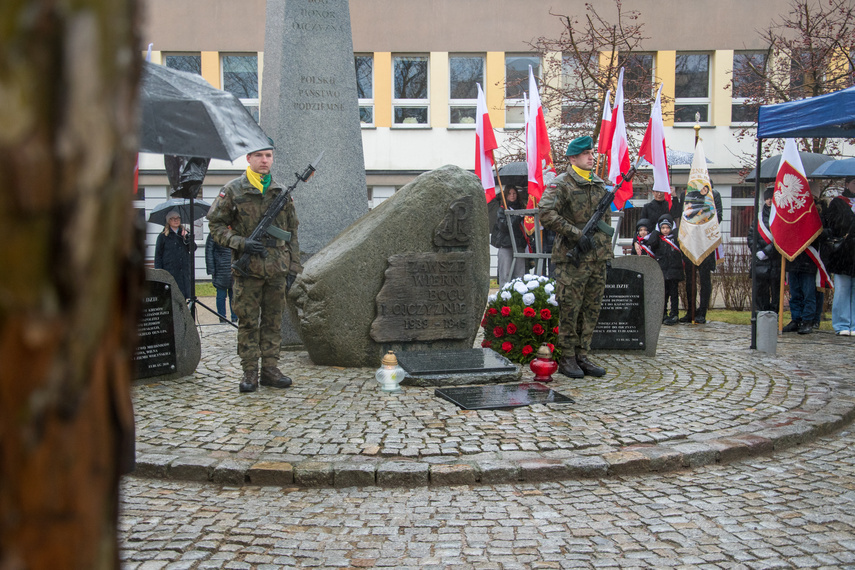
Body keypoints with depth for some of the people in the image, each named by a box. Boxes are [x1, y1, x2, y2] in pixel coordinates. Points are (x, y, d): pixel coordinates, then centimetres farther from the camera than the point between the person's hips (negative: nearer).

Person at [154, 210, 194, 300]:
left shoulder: (185, 233, 14)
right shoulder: (163, 236, 4)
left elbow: (193, 248, 3)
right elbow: (158, 256, 4)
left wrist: (186, 238, -13)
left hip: (184, 272, 3)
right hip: (169, 272, -3)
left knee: (183, 297, 2)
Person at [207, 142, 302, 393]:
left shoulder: (282, 192, 11)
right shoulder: (233, 190, 0)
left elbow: (292, 231, 14)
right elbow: (215, 224, 1)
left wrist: (293, 267, 9)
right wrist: (241, 243, -13)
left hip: (277, 269, 3)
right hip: (248, 268, -3)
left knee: (273, 321, 7)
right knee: (248, 321, 1)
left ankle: (270, 369, 15)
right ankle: (250, 373, 9)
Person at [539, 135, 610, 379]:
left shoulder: (600, 185, 17)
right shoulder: (560, 184, -5)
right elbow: (546, 215, -16)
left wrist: (605, 244, 17)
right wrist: (577, 234, -19)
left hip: (598, 258, 7)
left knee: (592, 309, 8)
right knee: (570, 308, -3)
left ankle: (582, 356, 17)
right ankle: (567, 359, 6)